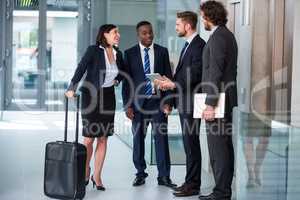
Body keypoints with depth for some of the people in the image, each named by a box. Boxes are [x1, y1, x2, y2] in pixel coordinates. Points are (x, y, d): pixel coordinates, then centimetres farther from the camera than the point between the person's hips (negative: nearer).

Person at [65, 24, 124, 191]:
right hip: (92, 96, -5)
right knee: (89, 137, -3)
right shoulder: (93, 50, -10)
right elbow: (81, 69, -16)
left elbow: (122, 72, 25)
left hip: (108, 97, 5)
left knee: (103, 138, 4)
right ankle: (85, 171, 20)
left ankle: (97, 176, 12)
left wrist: (117, 80, 7)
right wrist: (72, 88, -26)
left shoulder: (118, 54, 7)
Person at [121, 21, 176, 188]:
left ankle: (164, 176, 3)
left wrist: (168, 102, -3)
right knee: (138, 139, 5)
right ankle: (140, 174, 16)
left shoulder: (162, 52, 6)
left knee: (161, 138, -2)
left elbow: (168, 78, 5)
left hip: (158, 101, 0)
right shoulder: (130, 54, 4)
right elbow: (126, 81, 3)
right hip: (138, 102, 0)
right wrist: (127, 105, -4)